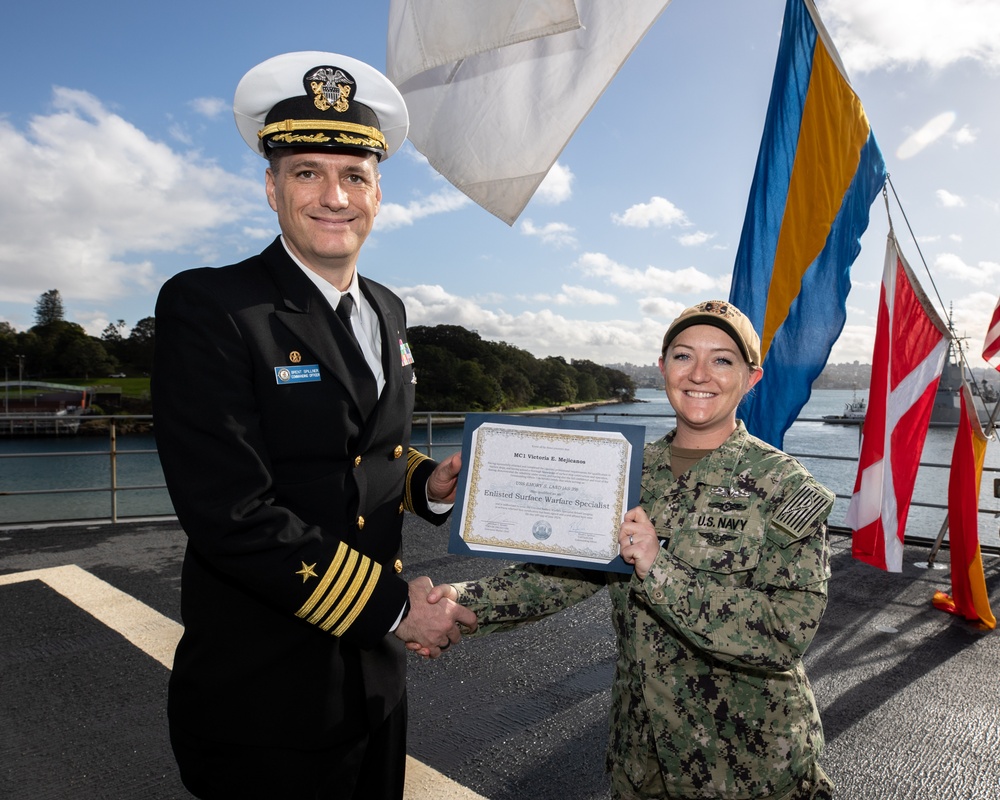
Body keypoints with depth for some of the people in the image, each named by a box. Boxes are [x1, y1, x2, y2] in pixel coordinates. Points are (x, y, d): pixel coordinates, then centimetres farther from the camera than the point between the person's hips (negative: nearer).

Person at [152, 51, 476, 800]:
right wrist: (393, 609, -18)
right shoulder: (207, 308, -17)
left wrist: (430, 483, -5)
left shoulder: (388, 311, 5)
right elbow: (233, 514, -24)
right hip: (261, 692, -6)